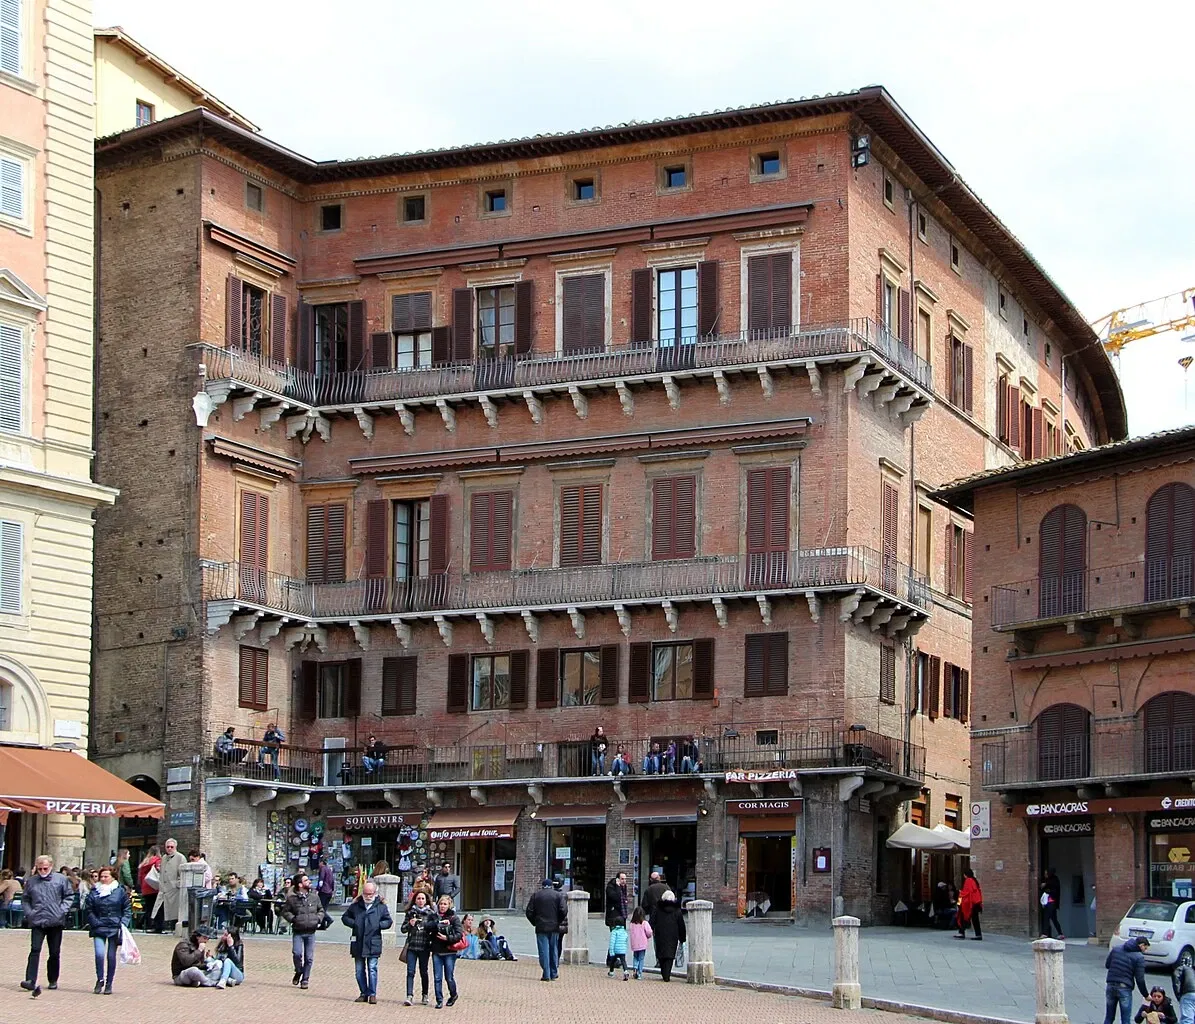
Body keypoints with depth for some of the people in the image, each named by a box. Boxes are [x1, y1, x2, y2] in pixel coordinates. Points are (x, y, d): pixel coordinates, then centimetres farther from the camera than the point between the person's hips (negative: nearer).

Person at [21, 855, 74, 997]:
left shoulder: (61, 879, 3)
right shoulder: (31, 881, 6)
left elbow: (69, 896, 8)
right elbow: (25, 899, 15)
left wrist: (63, 910, -6)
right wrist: (29, 912, -1)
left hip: (56, 921, 0)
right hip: (37, 922, 0)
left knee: (55, 953, 8)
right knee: (35, 950, -14)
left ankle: (53, 980, 24)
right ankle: (31, 981, -21)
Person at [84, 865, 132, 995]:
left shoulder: (120, 891, 2)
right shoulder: (94, 892, 5)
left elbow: (128, 909, 5)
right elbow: (88, 910, 7)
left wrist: (123, 923, -8)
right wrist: (95, 923, -6)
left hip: (114, 929, -1)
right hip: (99, 929, 1)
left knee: (111, 956, 3)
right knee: (99, 954, -15)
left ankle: (109, 984, 15)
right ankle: (100, 980, 3)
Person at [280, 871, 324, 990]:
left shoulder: (314, 895, 6)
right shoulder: (292, 898, -3)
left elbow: (321, 910, 18)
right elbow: (285, 911, 5)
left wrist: (318, 919, 1)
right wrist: (293, 919, -10)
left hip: (311, 932, 3)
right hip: (298, 932, -2)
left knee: (309, 957, 3)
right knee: (297, 953, -17)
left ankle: (305, 980, 16)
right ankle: (298, 972, 12)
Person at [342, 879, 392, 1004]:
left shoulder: (381, 906, 2)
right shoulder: (356, 905, 7)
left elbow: (388, 921, 7)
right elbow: (345, 917, 15)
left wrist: (378, 925, -10)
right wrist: (353, 923, -3)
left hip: (373, 944, -3)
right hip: (358, 943, 3)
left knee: (372, 969, -6)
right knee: (360, 970, 8)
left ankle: (372, 994, 1)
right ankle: (364, 993, 17)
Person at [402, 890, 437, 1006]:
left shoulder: (431, 913, 2)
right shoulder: (410, 912, 8)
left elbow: (435, 928, -3)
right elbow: (403, 929, 7)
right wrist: (409, 924, -11)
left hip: (424, 947, -1)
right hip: (411, 946, 1)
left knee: (423, 972, 8)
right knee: (410, 972, -8)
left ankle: (425, 995, 24)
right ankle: (409, 996, -12)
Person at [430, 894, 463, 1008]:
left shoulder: (454, 918, -2)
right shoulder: (435, 917, 8)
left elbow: (459, 934, -9)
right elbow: (429, 931, 15)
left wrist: (447, 938, -20)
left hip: (449, 952, -3)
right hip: (436, 951, 3)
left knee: (449, 977, 2)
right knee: (437, 978, 1)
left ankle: (453, 995, 27)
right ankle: (439, 1000, 9)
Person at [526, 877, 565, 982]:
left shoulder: (535, 895, 3)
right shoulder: (558, 895, 3)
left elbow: (529, 912, -1)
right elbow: (564, 911, -5)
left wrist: (535, 923, 11)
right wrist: (558, 922, 8)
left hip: (541, 927, -1)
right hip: (554, 927, 1)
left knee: (544, 951, -2)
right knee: (554, 951, 11)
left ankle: (546, 975, -8)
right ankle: (553, 974, 14)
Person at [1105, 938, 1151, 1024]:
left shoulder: (1116, 949, 9)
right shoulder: (1139, 957, -7)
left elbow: (1107, 965, 14)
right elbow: (1140, 979, -8)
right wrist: (1146, 995, 3)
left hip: (1110, 986, 5)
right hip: (1124, 988, -5)